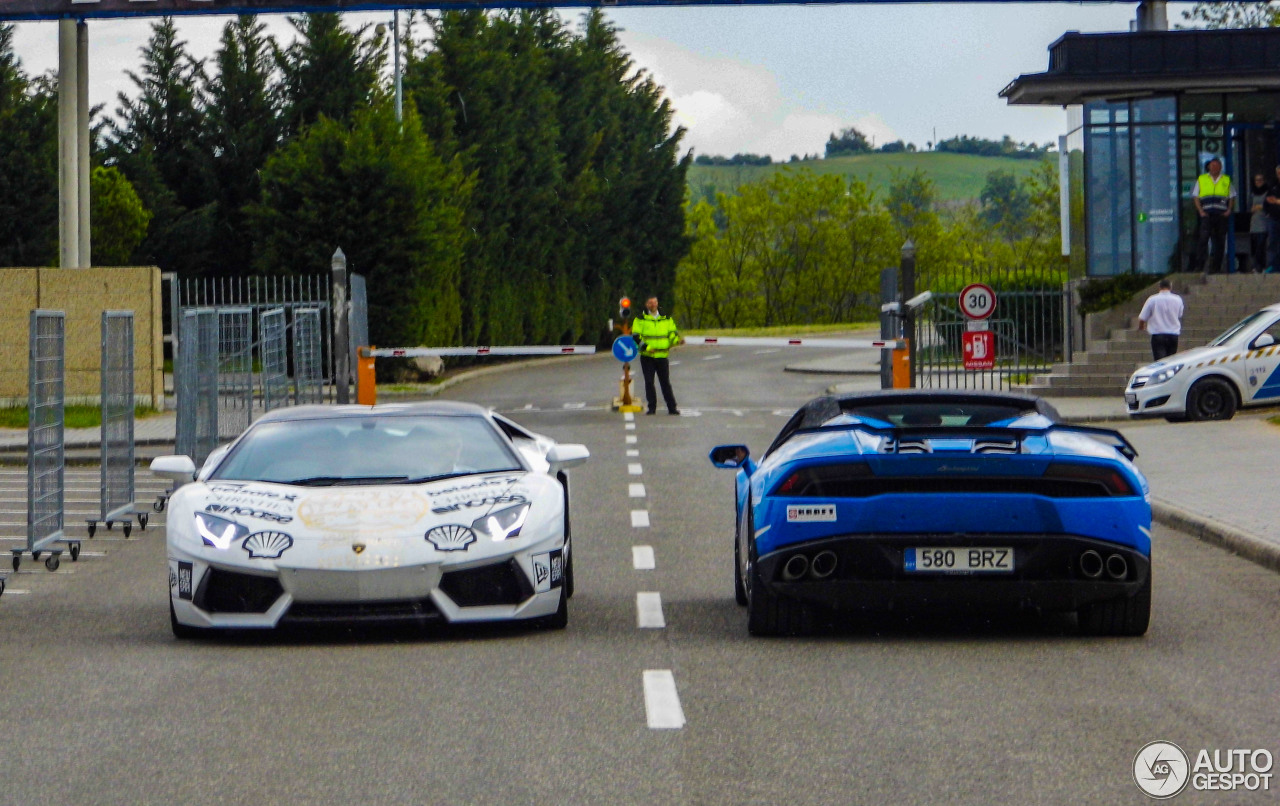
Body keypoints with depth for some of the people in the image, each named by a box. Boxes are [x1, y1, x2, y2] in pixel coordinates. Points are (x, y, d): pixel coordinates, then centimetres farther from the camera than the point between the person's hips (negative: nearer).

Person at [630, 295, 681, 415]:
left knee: (665, 383, 3)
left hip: (662, 356, 1)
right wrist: (646, 347, -17)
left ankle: (672, 408, 5)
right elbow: (635, 336, -4)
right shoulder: (640, 320, 1)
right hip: (647, 357, -1)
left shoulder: (666, 319, 10)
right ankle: (651, 407, 7)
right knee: (649, 383, 0)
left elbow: (673, 332, 14)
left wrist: (675, 340, -9)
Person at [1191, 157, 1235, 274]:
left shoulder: (1227, 180, 15)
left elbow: (1232, 197, 16)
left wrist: (1229, 210, 0)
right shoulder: (1201, 179, 11)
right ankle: (1199, 265, -20)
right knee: (1203, 238, -16)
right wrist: (1200, 211, -5)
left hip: (1222, 215, 2)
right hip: (1207, 215, -2)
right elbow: (1195, 197, 7)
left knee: (1220, 241, 1)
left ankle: (1216, 267, 6)